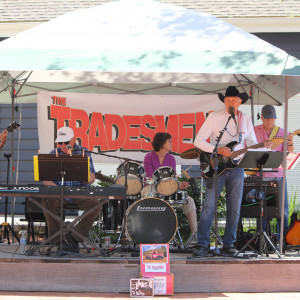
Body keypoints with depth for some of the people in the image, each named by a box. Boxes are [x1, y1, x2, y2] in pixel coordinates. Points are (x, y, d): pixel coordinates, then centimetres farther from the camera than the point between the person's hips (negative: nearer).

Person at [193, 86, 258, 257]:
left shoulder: (246, 120, 10)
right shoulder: (215, 117, -2)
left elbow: (252, 144, 14)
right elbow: (198, 141, -6)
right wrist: (218, 150, -18)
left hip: (237, 169, 4)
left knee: (234, 209, 3)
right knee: (209, 206, -9)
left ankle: (228, 245, 12)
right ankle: (202, 246, -6)